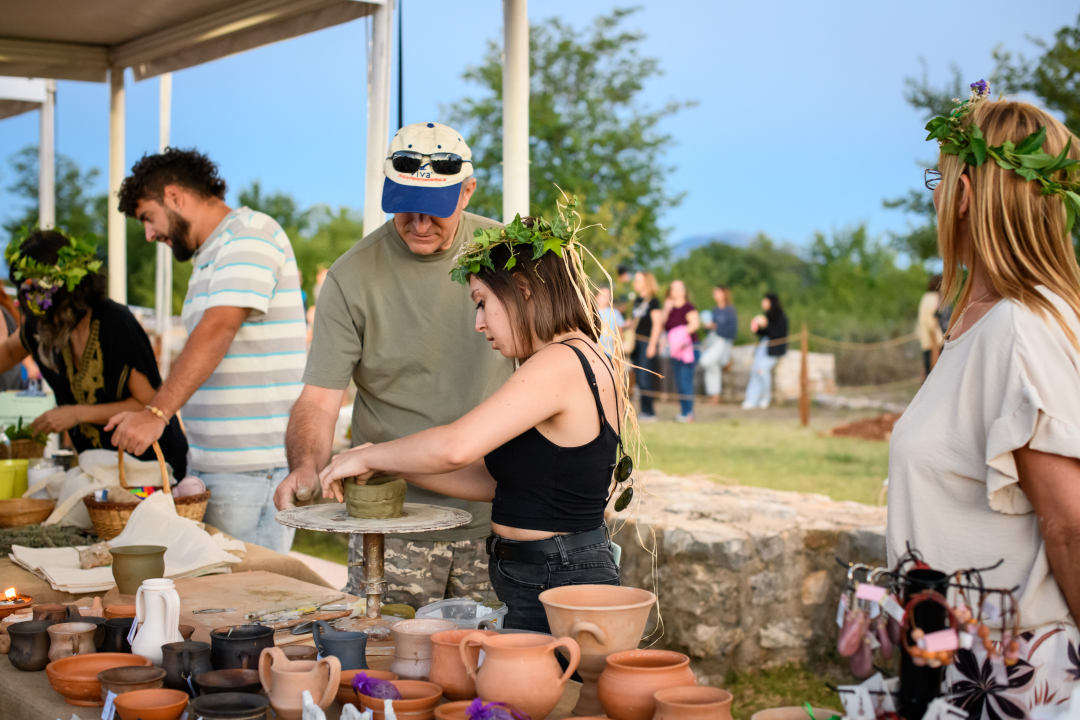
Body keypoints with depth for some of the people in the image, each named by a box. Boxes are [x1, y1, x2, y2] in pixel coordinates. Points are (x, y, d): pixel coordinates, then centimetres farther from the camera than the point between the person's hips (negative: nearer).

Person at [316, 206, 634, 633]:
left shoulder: (561, 364, -17)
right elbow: (492, 479, 15)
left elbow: (455, 447, -28)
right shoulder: (592, 363, 15)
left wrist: (368, 457, -11)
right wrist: (389, 466, 9)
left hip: (555, 592, -9)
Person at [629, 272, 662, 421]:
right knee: (639, 379, 7)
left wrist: (652, 345, -16)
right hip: (636, 343, 8)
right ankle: (644, 411, 11)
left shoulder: (653, 301, -7)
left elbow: (657, 324, -11)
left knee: (645, 379, -9)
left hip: (647, 342, -8)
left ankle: (649, 412, -5)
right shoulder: (637, 301, 16)